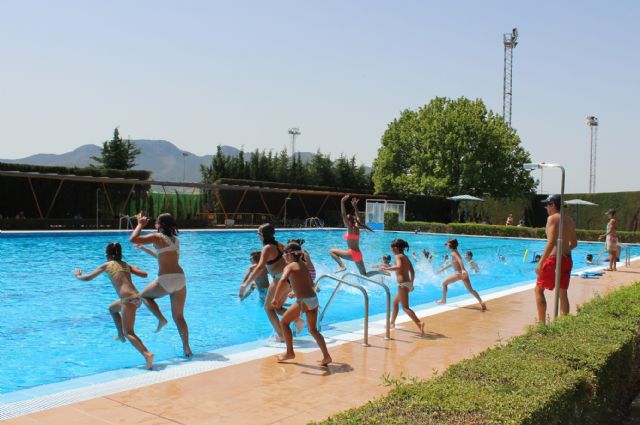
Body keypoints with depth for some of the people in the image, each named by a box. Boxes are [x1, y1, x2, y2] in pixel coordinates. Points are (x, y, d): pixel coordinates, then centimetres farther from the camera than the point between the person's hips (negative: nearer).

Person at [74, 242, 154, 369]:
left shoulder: (107, 265, 7)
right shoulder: (126, 265, 19)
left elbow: (87, 278, 12)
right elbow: (144, 274, 8)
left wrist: (78, 275, 34)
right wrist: (134, 269, 29)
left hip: (128, 299, -7)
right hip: (136, 297, 7)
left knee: (129, 333, -5)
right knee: (112, 308, 36)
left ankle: (147, 354, -25)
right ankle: (120, 334, 38)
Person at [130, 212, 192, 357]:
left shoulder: (158, 237, -1)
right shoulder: (176, 240, 19)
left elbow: (133, 238, -6)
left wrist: (140, 224, 8)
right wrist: (144, 248, 43)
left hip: (165, 280, -6)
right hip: (180, 279, 6)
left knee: (144, 295, 24)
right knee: (179, 317, 13)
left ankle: (161, 319, 5)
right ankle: (186, 347, 8)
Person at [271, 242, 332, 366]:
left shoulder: (289, 266, -5)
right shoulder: (303, 265, 16)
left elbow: (283, 280, -26)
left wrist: (275, 298, -24)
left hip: (303, 301, -7)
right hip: (314, 299, 7)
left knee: (284, 322, 14)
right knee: (313, 330, 17)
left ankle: (290, 353, 17)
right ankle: (326, 356, 10)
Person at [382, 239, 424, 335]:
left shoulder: (398, 256, -8)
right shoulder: (406, 257, 15)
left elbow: (399, 266, -29)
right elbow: (412, 271, 16)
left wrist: (387, 268, -20)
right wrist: (411, 283, 23)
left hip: (403, 284, -9)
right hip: (407, 283, 9)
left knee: (405, 307, -8)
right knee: (395, 302, 24)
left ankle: (419, 323, -21)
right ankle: (392, 323, 34)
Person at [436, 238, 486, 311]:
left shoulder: (453, 253, -7)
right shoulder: (456, 252, 20)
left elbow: (459, 260, -25)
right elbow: (452, 263, 35)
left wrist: (463, 270, -40)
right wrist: (442, 269, 43)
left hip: (459, 274, -8)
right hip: (463, 273, 8)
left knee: (444, 283, 10)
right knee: (470, 290, 5)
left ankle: (443, 300, 17)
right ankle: (481, 302, -7)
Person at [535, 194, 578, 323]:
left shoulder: (552, 218, -11)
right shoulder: (569, 220, 12)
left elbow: (551, 243, -20)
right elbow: (574, 243, 16)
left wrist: (540, 262, -20)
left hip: (554, 259, -7)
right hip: (567, 259, 7)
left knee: (539, 290, 4)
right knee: (563, 293, 12)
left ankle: (542, 323, 1)